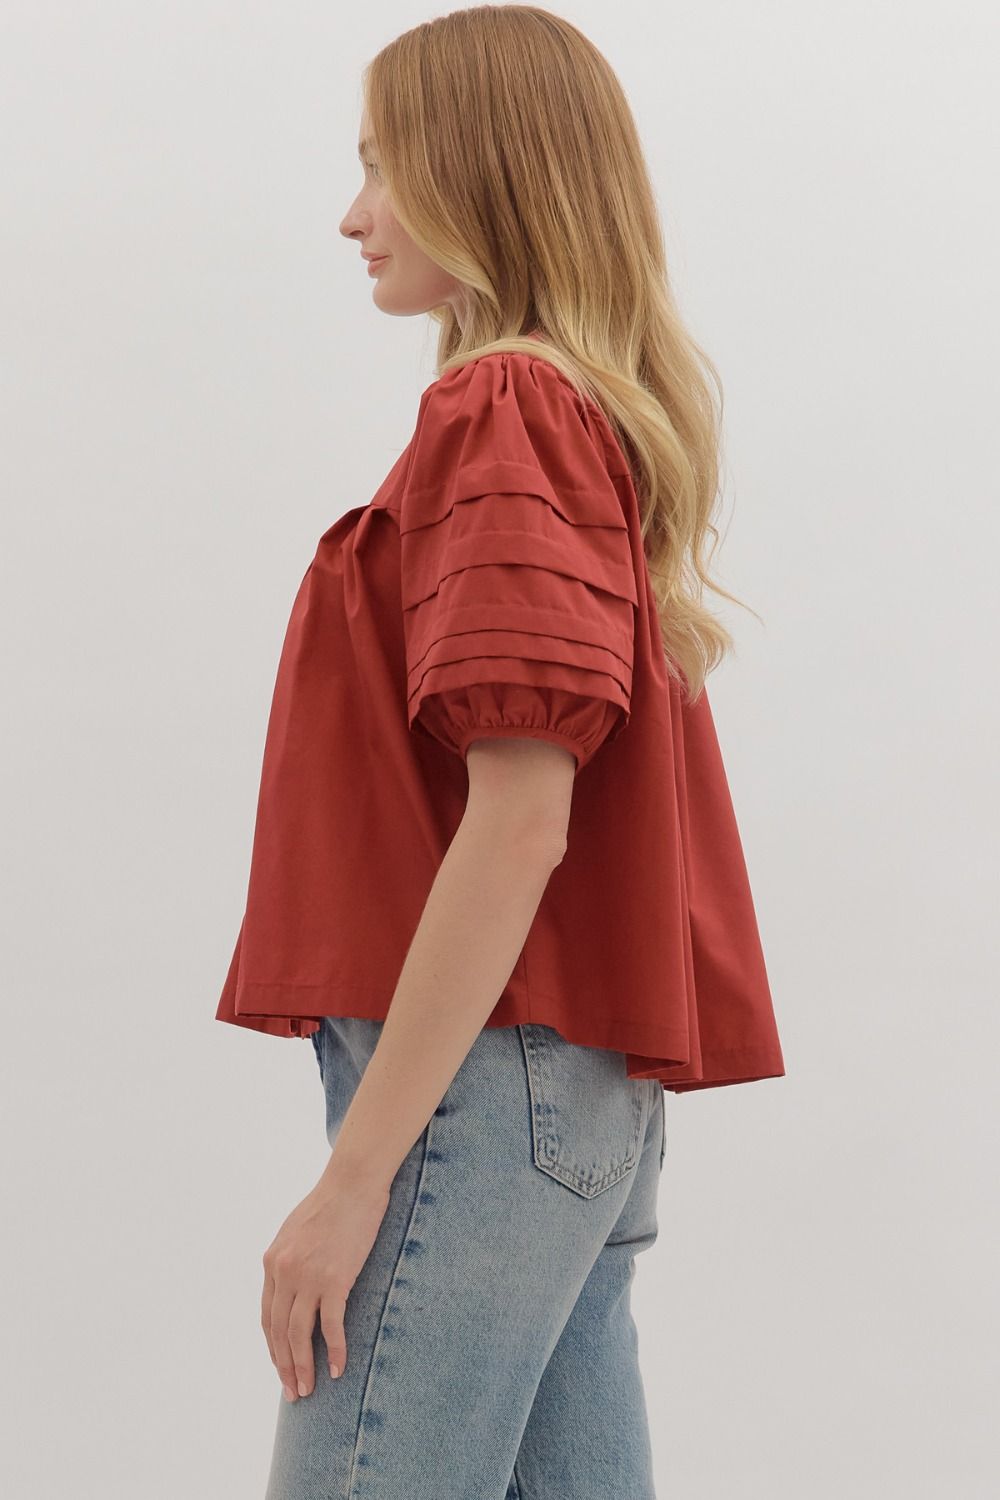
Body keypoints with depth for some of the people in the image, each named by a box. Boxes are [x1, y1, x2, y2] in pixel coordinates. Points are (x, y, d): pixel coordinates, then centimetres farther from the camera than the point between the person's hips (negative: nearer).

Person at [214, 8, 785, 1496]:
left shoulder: (503, 412, -11)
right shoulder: (604, 420, 17)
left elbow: (521, 818, -20)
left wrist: (355, 1170, -19)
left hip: (490, 1083, -9)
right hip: (590, 1095, 9)